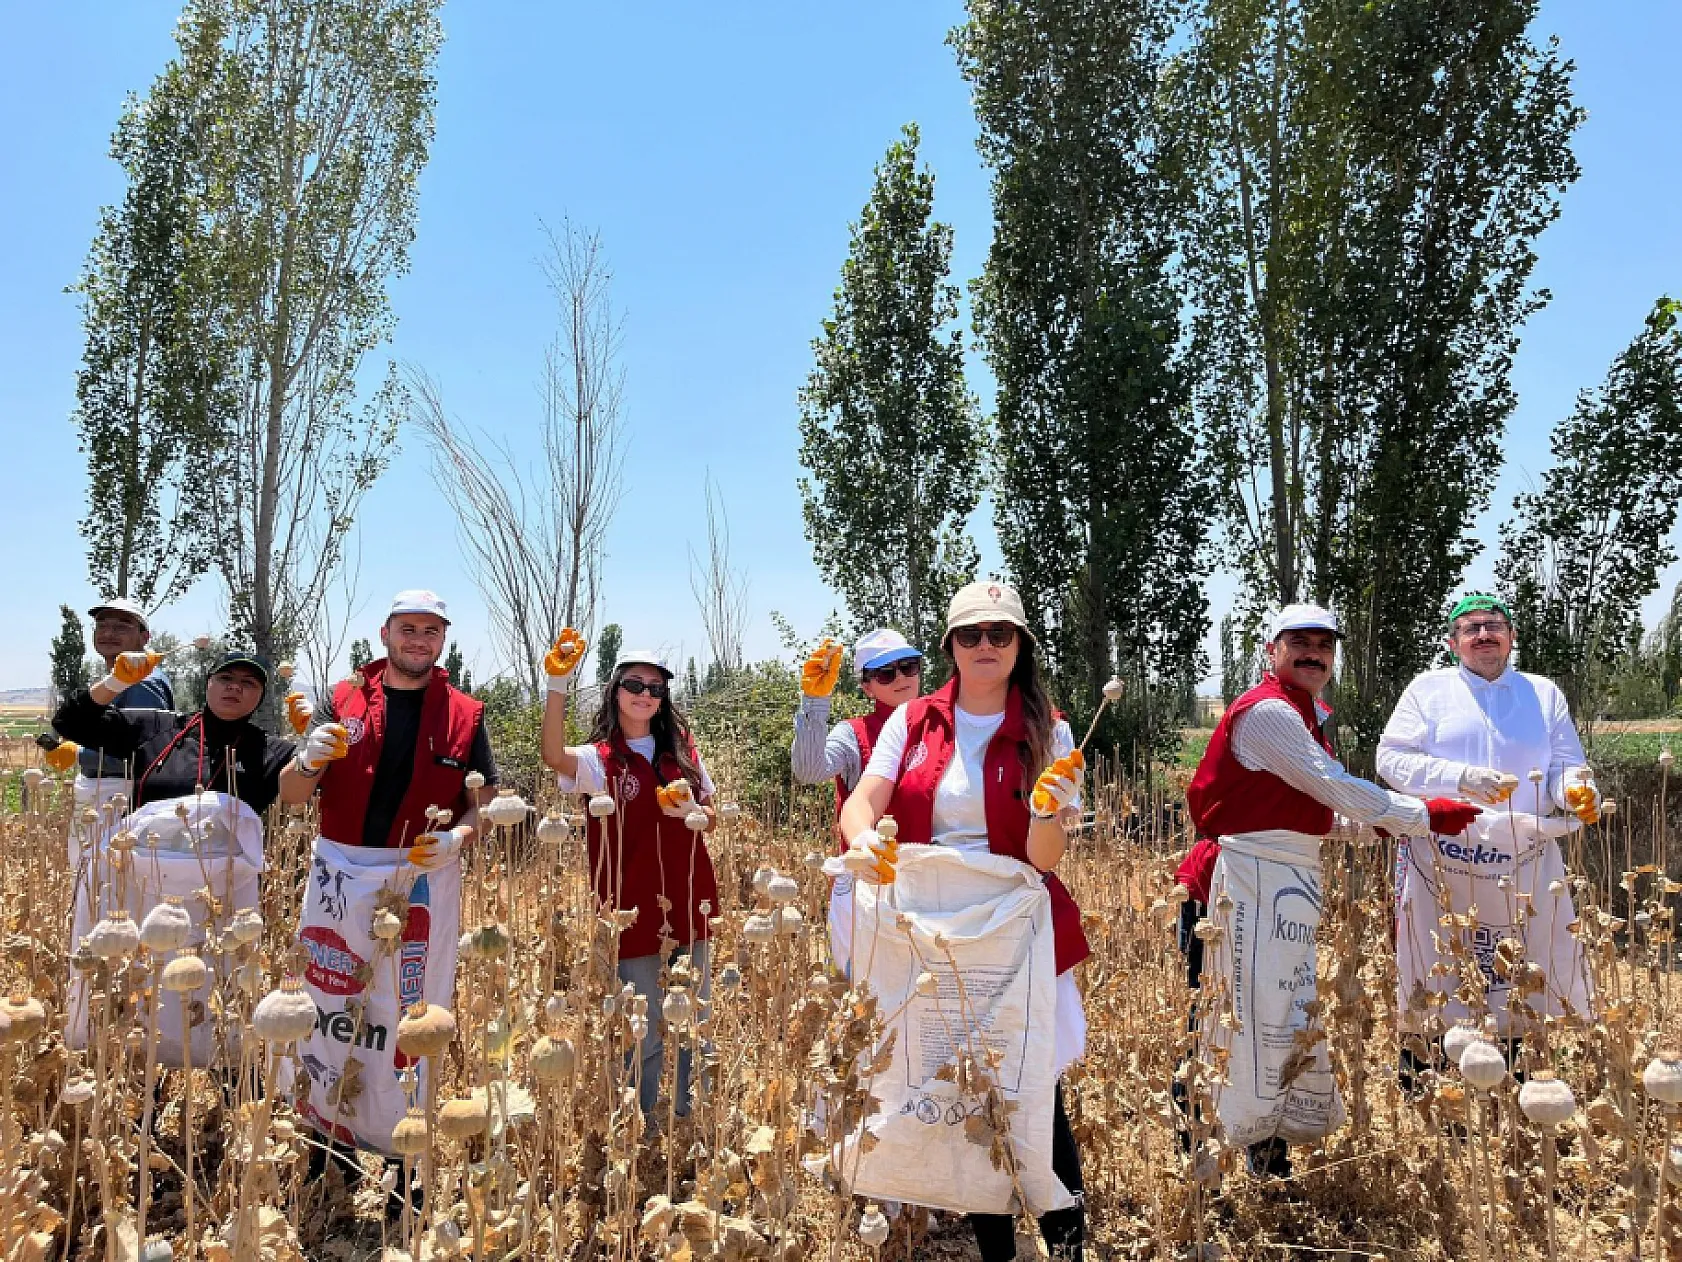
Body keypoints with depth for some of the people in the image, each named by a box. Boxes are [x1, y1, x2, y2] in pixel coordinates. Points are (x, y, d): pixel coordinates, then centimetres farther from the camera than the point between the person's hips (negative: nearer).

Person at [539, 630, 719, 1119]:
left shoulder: (682, 751, 7)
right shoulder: (599, 760, -6)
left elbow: (712, 818, 14)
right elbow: (554, 756, -28)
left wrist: (691, 812, -10)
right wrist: (556, 683, -40)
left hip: (688, 905, 4)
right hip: (634, 912, -4)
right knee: (646, 1035, 6)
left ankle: (690, 1120, 30)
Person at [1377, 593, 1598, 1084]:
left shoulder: (1544, 693, 12)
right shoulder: (1429, 689, 4)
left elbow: (1566, 768, 8)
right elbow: (1391, 757, -5)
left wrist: (1576, 791, -16)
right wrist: (1462, 777, -19)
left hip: (1526, 860, 2)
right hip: (1442, 857, -2)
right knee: (1437, 973, 3)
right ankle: (1417, 1073, 17)